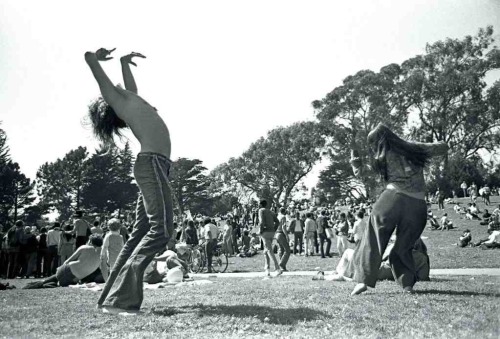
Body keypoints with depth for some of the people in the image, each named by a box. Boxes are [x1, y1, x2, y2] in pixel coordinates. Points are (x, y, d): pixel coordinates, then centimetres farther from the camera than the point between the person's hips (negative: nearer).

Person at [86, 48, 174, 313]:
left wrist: (124, 61, 52)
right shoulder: (117, 100, 8)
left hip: (152, 166, 9)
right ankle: (120, 297, -18)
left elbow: (130, 85, 51)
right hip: (152, 163, -9)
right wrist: (96, 57, 25)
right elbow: (89, 57, 6)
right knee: (161, 230, -17)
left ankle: (113, 294, 8)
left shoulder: (129, 99, 28)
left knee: (140, 232, 5)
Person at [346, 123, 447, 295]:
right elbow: (443, 147, 22)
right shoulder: (414, 148, 14)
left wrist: (354, 150, 24)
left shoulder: (382, 159, 7)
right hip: (417, 205, 3)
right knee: (403, 247, 16)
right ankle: (407, 284, 8)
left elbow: (360, 172, 17)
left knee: (373, 240, 2)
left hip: (393, 198, -3)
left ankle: (363, 279, -5)